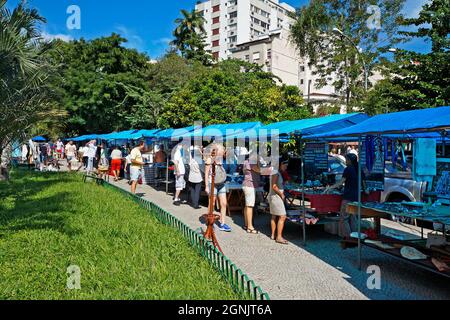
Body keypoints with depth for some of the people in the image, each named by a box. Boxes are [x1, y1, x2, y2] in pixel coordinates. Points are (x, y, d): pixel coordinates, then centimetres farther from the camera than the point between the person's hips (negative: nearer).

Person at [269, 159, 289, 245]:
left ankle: (273, 235, 22)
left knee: (274, 216, 15)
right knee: (282, 217, -10)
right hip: (276, 197, -11)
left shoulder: (277, 172, 14)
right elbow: (274, 186, -23)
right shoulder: (275, 172, -17)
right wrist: (281, 194, -15)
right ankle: (279, 237, -8)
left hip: (274, 196, 11)